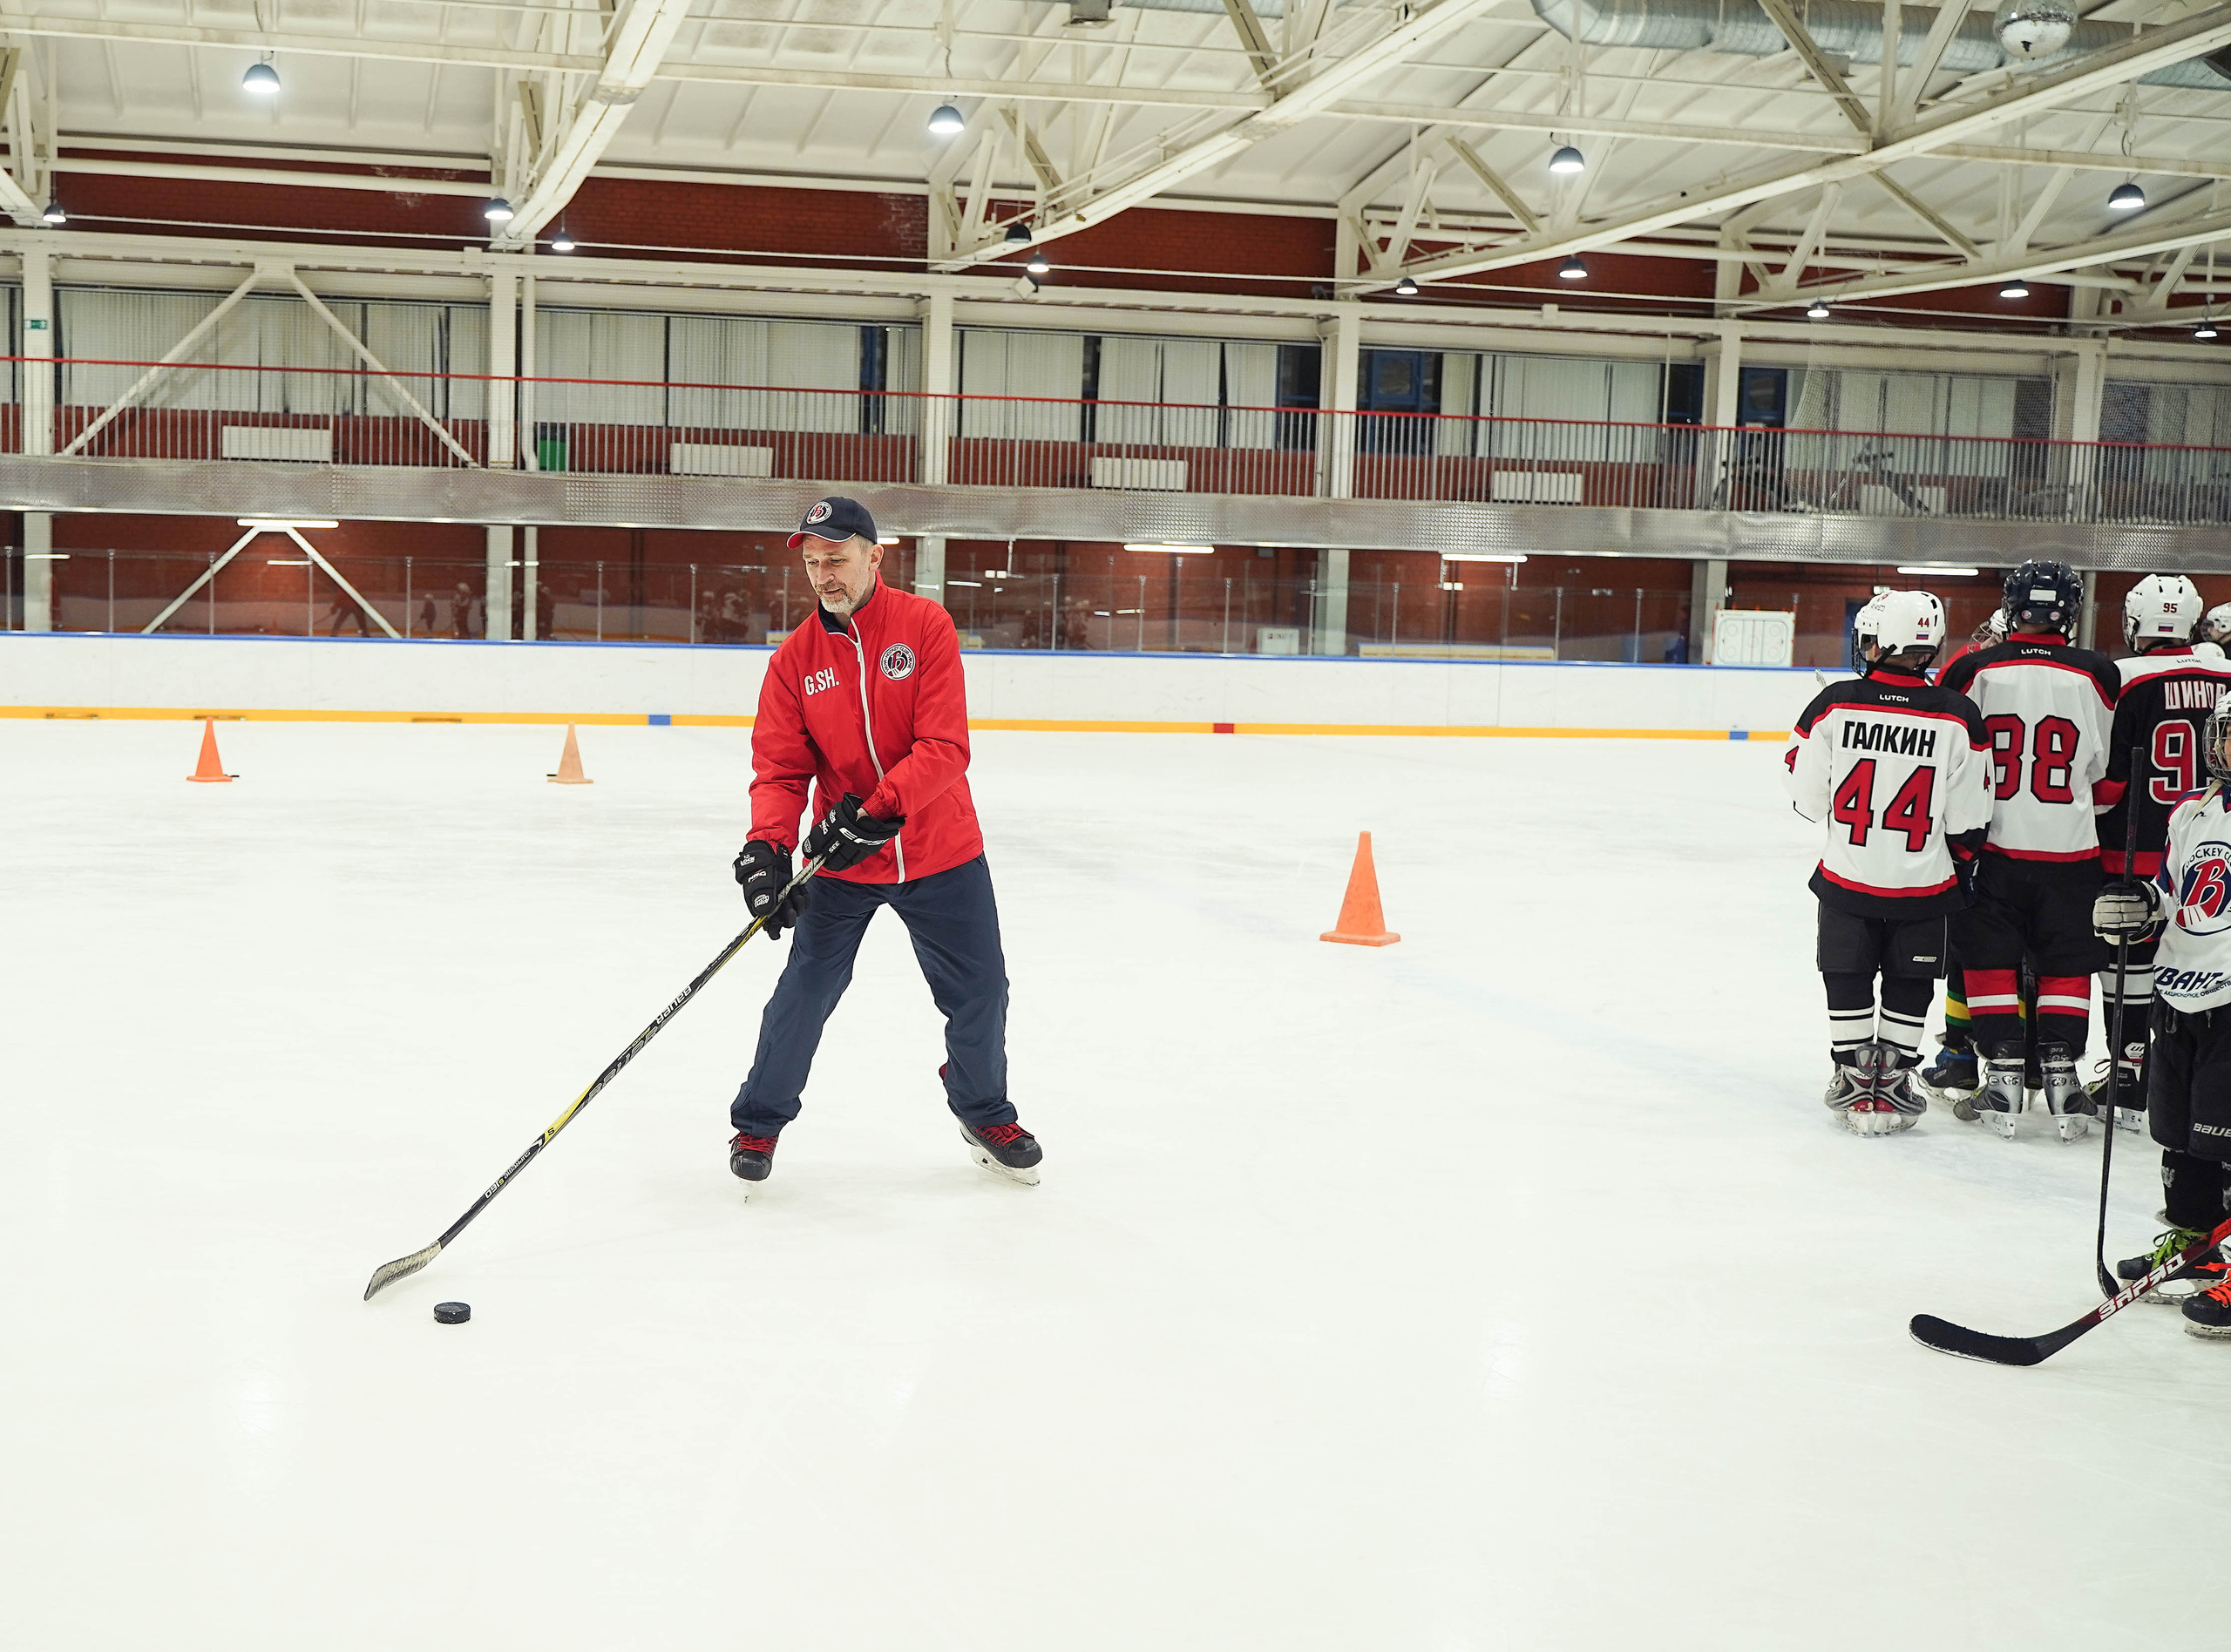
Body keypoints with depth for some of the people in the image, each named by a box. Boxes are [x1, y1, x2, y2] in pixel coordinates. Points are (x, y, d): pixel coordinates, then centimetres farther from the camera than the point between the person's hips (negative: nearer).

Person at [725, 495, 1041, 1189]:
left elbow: (945, 748, -19)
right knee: (803, 995, -1)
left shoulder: (925, 626, -12)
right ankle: (758, 1123, 21)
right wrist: (767, 847, -24)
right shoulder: (795, 657, -4)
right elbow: (779, 768, -6)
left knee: (979, 995, 9)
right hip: (839, 861, 1)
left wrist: (877, 809, -30)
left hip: (940, 852, -1)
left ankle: (985, 1113, 34)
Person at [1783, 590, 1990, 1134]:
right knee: (1909, 988, 16)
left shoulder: (1834, 705, -13)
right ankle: (1893, 1086, 19)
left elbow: (1807, 797, -5)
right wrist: (1960, 866, 12)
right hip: (1923, 884, 0)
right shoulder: (1958, 718, -11)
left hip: (1847, 879, 0)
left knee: (1848, 985, 16)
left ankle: (1855, 1085, 18)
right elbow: (1967, 821, -5)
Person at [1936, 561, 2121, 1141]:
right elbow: (2110, 768, 7)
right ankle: (2060, 1075, 9)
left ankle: (2003, 1075, 6)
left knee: (1990, 961, 9)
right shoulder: (2097, 675, -4)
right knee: (2066, 966, 11)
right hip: (2070, 850, 1)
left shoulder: (1974, 670, -7)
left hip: (1992, 847, -1)